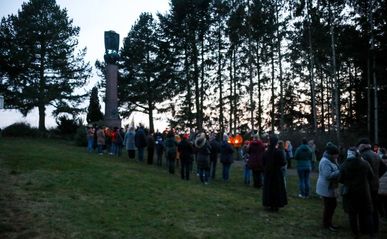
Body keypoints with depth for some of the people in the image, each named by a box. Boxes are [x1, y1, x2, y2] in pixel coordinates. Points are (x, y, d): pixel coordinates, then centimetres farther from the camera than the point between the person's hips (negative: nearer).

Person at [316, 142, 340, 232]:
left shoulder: (331, 160, 11)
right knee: (328, 206, 1)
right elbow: (328, 175, -29)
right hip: (326, 188, -10)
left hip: (331, 187, 10)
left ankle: (329, 222, 32)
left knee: (333, 205, 18)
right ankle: (326, 224, 16)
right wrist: (340, 172, -25)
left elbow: (335, 171, 16)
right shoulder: (325, 162, -22)